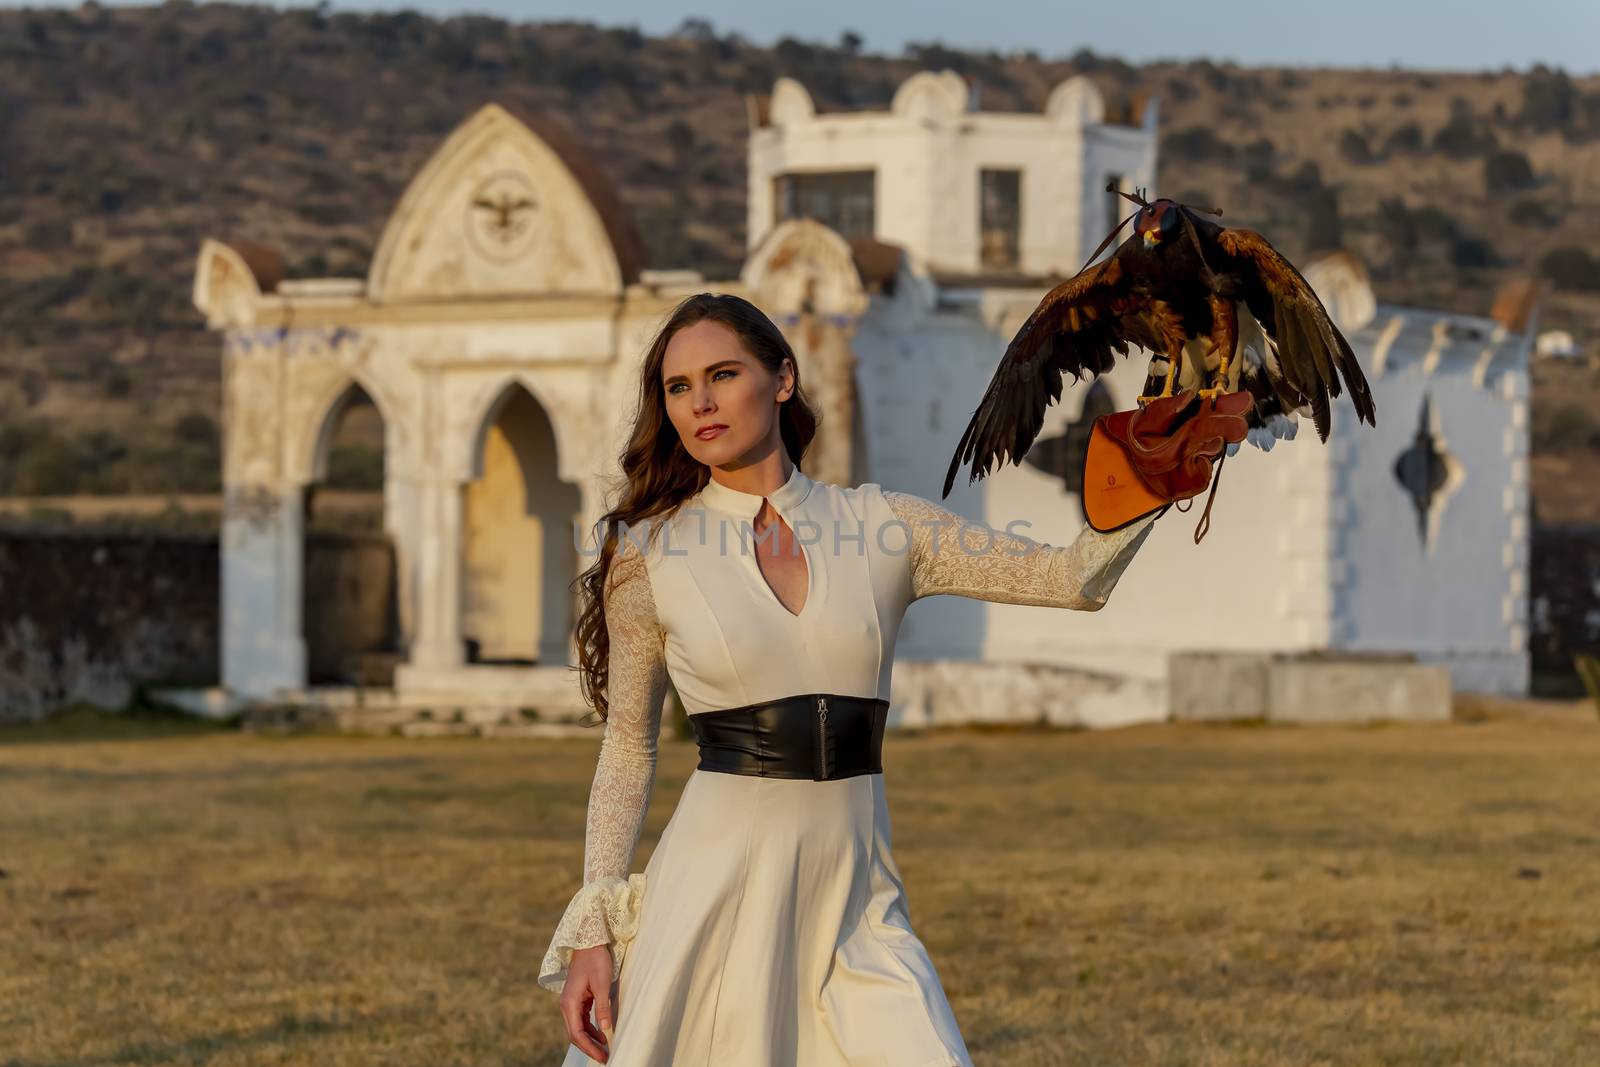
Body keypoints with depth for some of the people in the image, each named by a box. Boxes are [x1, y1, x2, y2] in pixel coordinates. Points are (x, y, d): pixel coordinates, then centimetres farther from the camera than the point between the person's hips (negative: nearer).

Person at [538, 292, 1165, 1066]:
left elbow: (1071, 577, 2)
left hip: (854, 900, 1)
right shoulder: (650, 552, 0)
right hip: (712, 883, -1)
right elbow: (628, 749, 5)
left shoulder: (881, 526, 4)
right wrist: (592, 929, -1)